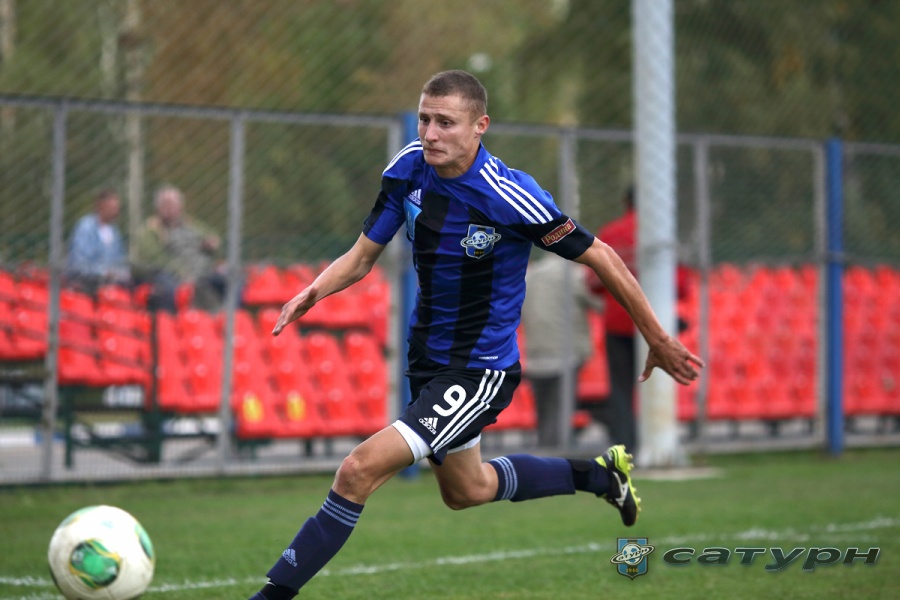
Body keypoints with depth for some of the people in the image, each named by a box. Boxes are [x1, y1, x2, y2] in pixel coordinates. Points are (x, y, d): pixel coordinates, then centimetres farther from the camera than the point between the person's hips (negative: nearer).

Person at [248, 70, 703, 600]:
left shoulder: (511, 198, -25)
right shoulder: (409, 170, -8)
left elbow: (602, 259, -15)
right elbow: (363, 255, 2)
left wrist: (659, 343, -9)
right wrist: (314, 291, -20)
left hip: (480, 371, -8)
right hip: (427, 358, 8)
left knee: (360, 470, -22)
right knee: (467, 491, 28)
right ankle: (599, 474, 47)